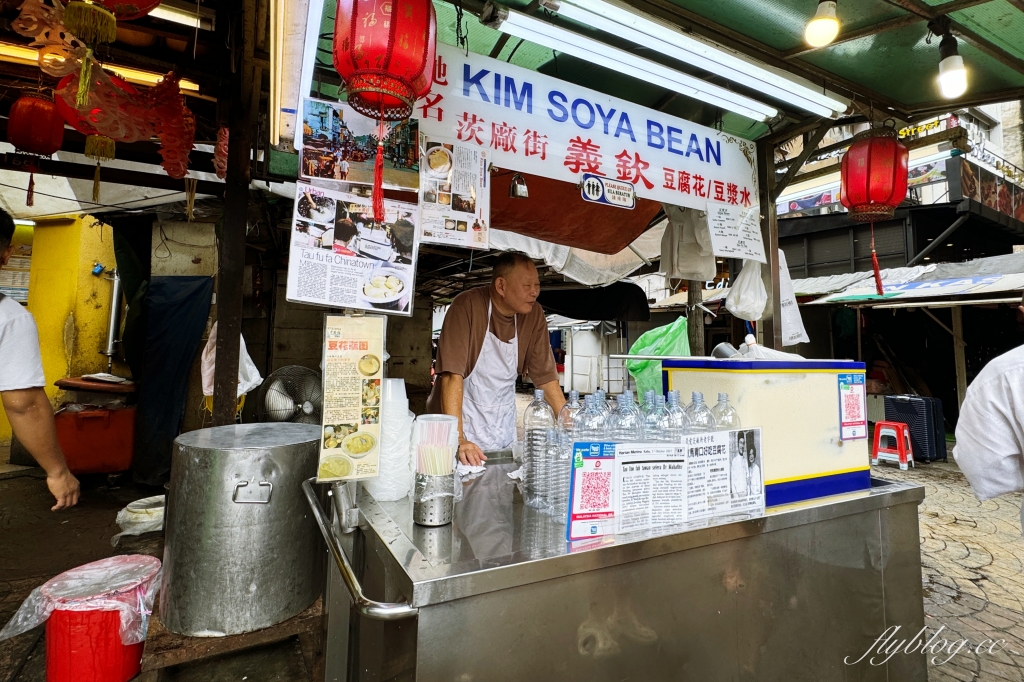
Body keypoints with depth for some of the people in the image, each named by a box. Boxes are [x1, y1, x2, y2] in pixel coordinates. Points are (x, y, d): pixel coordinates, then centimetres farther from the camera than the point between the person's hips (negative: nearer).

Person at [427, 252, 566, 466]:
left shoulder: (534, 315, -6)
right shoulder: (468, 305, -20)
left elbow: (546, 376, -2)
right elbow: (452, 375, -26)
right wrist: (458, 440, -32)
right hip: (460, 421, -4)